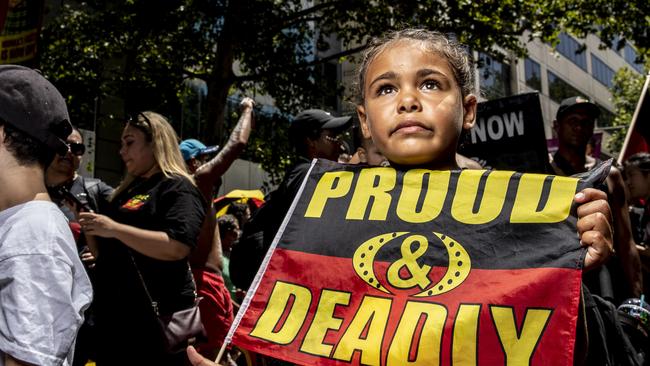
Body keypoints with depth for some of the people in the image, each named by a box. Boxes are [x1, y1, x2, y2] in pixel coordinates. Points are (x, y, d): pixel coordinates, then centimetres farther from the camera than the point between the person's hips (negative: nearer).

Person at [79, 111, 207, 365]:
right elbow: (106, 254, 23)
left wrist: (115, 229, -23)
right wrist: (89, 228, 4)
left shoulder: (177, 188, -8)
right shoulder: (128, 190, 18)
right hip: (115, 311, 8)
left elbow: (177, 247, -25)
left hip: (157, 313, -8)